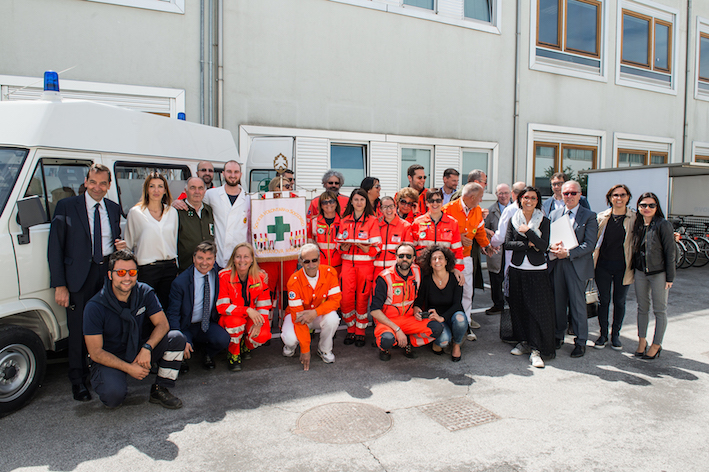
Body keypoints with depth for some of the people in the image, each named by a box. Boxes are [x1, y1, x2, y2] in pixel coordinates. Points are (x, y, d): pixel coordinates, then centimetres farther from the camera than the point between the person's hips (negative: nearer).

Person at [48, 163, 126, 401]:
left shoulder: (114, 209, 10)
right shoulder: (66, 206, -3)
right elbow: (55, 248, -5)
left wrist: (121, 245, -3)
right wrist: (59, 285, -10)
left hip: (109, 272, 3)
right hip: (79, 276, -3)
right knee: (79, 328, 4)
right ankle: (78, 379, 21)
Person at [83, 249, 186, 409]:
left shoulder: (145, 292, -10)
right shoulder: (95, 307, -19)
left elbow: (162, 324, -11)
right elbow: (96, 352, -17)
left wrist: (147, 348, -30)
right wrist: (129, 368, -25)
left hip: (140, 350, 4)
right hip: (110, 359, -3)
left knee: (176, 338, -21)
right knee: (113, 395, -32)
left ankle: (160, 390, -8)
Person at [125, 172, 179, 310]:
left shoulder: (172, 212, 8)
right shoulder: (135, 213, 0)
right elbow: (129, 244, 3)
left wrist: (175, 265, 12)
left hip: (169, 267, 3)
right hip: (146, 268, -3)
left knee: (166, 307, 7)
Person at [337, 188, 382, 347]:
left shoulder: (372, 220, 2)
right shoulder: (344, 221, 12)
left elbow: (377, 246, -3)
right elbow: (339, 242, 14)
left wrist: (365, 247, -22)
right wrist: (343, 247, -9)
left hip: (365, 264, -2)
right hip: (347, 263, 2)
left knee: (362, 298, 0)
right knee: (346, 297, -4)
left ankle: (360, 332, 14)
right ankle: (351, 329, 15)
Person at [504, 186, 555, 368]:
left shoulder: (544, 221, 1)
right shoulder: (514, 220, 7)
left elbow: (544, 245, -11)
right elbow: (508, 244, -3)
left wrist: (528, 231, -15)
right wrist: (529, 244, -11)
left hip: (537, 271, -3)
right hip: (517, 269, 3)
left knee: (537, 309, -6)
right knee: (518, 307, 8)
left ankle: (535, 350, -2)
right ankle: (524, 342, 22)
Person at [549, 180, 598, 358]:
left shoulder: (589, 216, -2)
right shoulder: (554, 214, 11)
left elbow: (589, 244, -9)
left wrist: (568, 253, -18)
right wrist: (553, 246, -10)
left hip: (577, 265, -4)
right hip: (556, 264, 4)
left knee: (578, 304, 1)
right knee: (558, 302, 11)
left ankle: (581, 341, 14)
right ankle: (558, 335, 26)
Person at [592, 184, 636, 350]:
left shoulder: (634, 218, -1)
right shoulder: (602, 217, 4)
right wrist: (592, 259, 2)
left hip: (623, 266, -1)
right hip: (603, 265, 1)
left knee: (619, 301, 9)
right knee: (603, 300, 7)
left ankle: (615, 335, 23)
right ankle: (603, 334, 20)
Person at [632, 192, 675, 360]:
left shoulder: (663, 225, -10)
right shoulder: (637, 224, 5)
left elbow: (670, 252, -10)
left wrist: (669, 277, -12)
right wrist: (633, 269, 7)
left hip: (659, 273, -5)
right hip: (640, 272, 5)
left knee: (659, 310, 6)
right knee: (642, 308, 12)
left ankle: (656, 345, 16)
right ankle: (642, 341, 23)